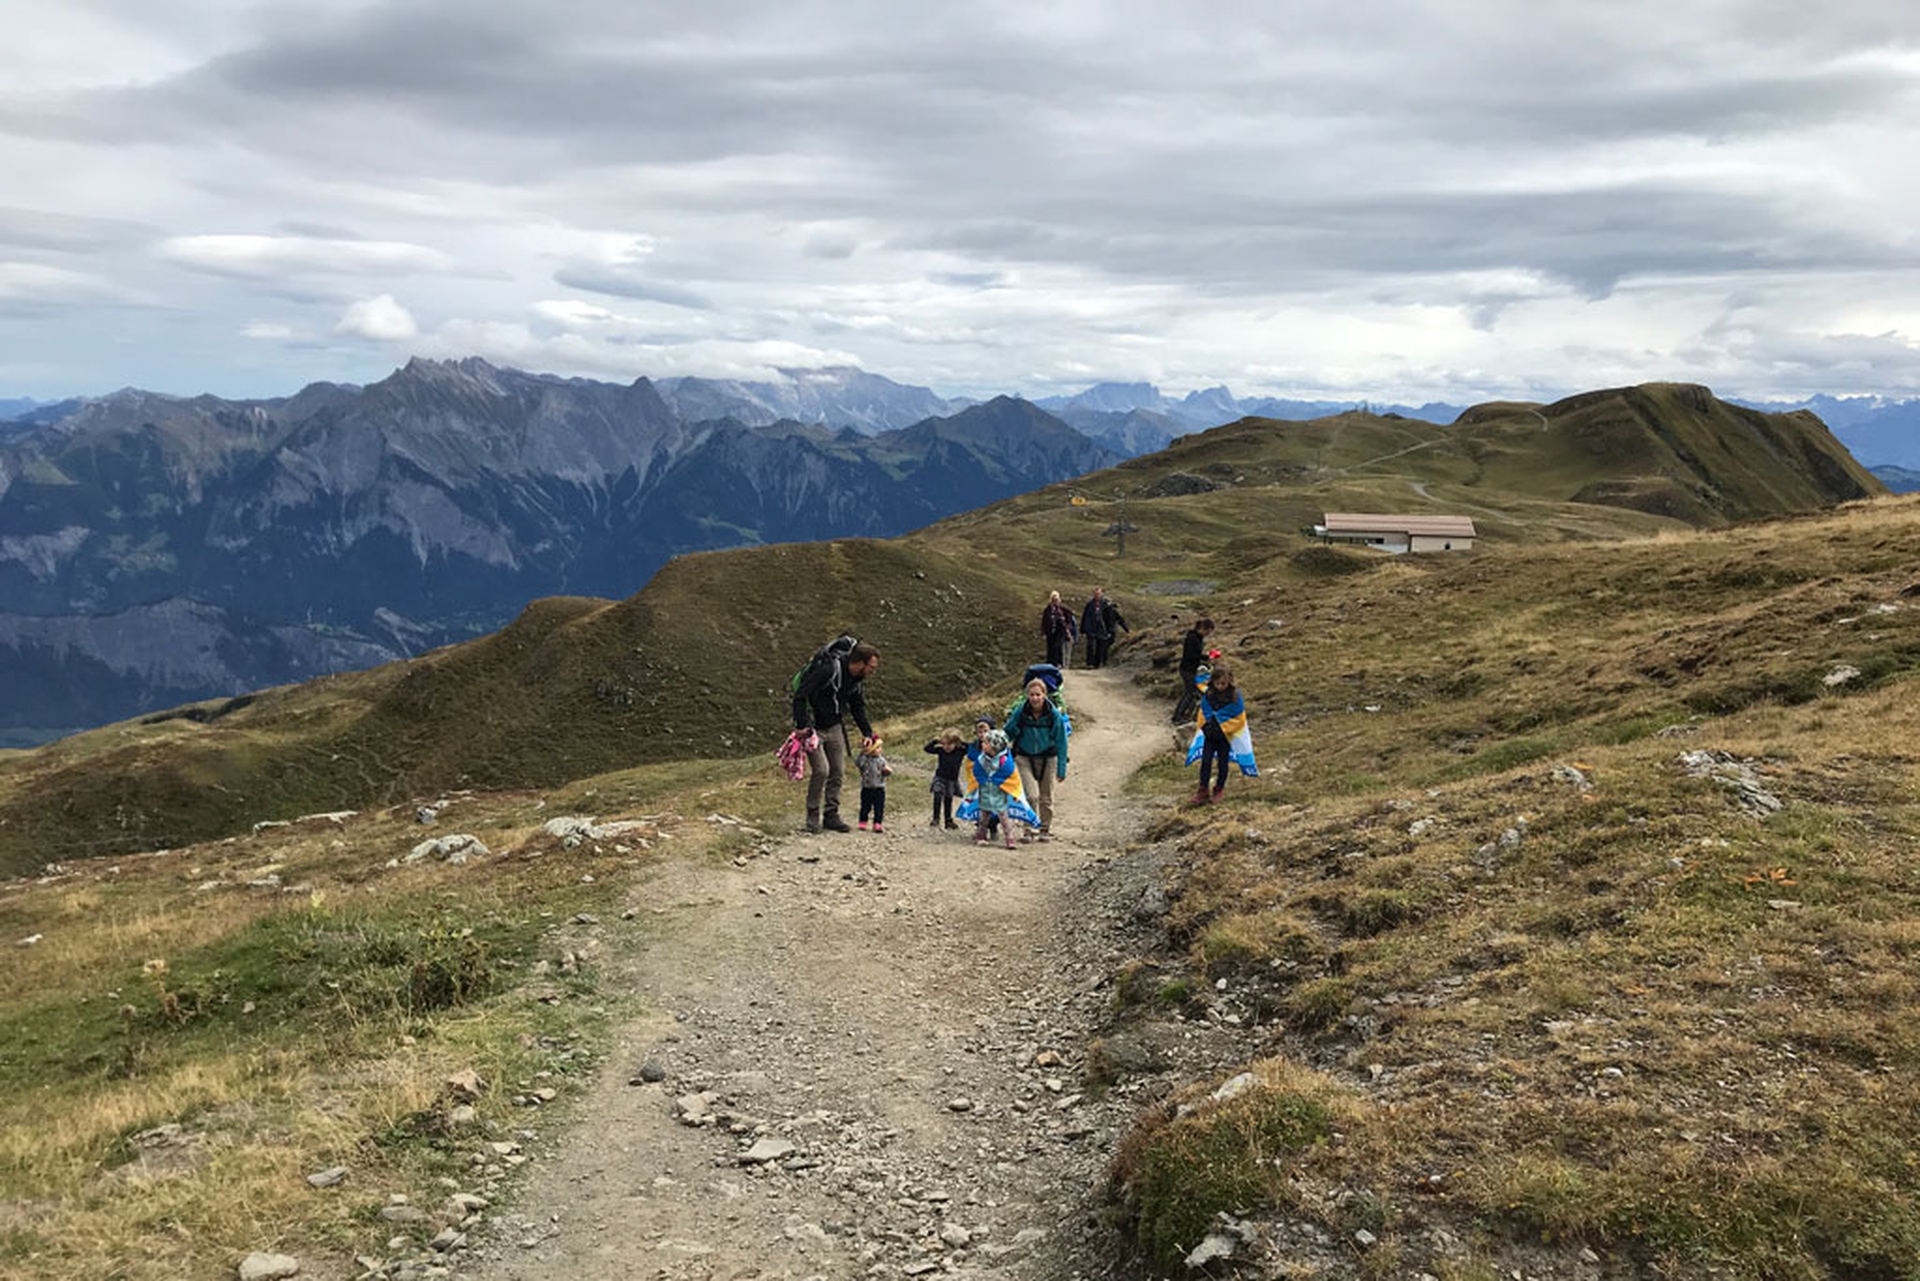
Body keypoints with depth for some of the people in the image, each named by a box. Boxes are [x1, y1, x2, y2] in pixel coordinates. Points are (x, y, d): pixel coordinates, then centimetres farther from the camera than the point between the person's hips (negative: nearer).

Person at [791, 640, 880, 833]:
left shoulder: (856, 680, 1)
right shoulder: (828, 671, -26)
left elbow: (858, 707, 17)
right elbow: (800, 696, -27)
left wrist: (867, 733, 8)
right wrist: (802, 726, -31)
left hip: (834, 728, 8)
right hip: (813, 728, -8)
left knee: (838, 771, 5)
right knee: (821, 770, -15)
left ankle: (831, 815, 15)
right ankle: (813, 817, -1)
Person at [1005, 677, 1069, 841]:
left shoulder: (1054, 715, -13)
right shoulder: (1020, 712, -13)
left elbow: (1061, 743, -6)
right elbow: (1008, 733, 3)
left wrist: (1061, 770, -5)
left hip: (1047, 758, 0)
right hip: (1025, 758, 0)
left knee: (1046, 797, 10)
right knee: (1031, 795, -14)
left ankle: (1046, 829, 28)